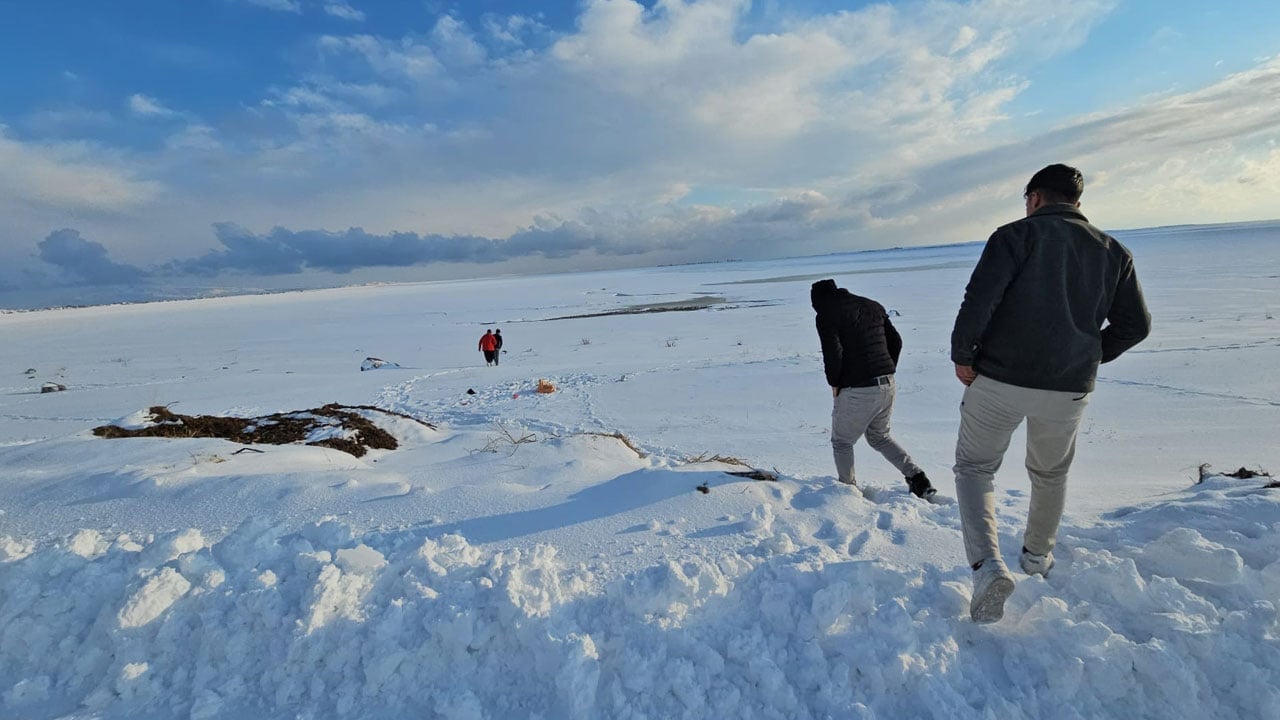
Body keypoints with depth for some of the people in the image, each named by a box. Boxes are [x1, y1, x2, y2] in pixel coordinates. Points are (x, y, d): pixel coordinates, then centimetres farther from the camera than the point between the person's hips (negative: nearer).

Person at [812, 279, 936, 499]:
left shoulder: (826, 315, -7)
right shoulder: (872, 305, 14)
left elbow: (833, 354, -18)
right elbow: (896, 341, 13)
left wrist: (834, 383, -2)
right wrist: (887, 373, 18)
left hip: (856, 391, -7)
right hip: (887, 385, 7)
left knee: (841, 442, 17)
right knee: (880, 437, 27)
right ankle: (917, 478, 17)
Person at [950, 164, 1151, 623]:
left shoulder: (1017, 235, -6)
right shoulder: (1113, 251, 10)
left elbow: (979, 299, -19)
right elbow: (1135, 325, 10)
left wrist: (962, 355, -9)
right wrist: (1090, 356, 23)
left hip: (999, 379, -4)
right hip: (1069, 390, 5)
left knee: (974, 466, 9)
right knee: (1050, 473, 26)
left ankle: (987, 564, -10)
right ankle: (1038, 555, 43)